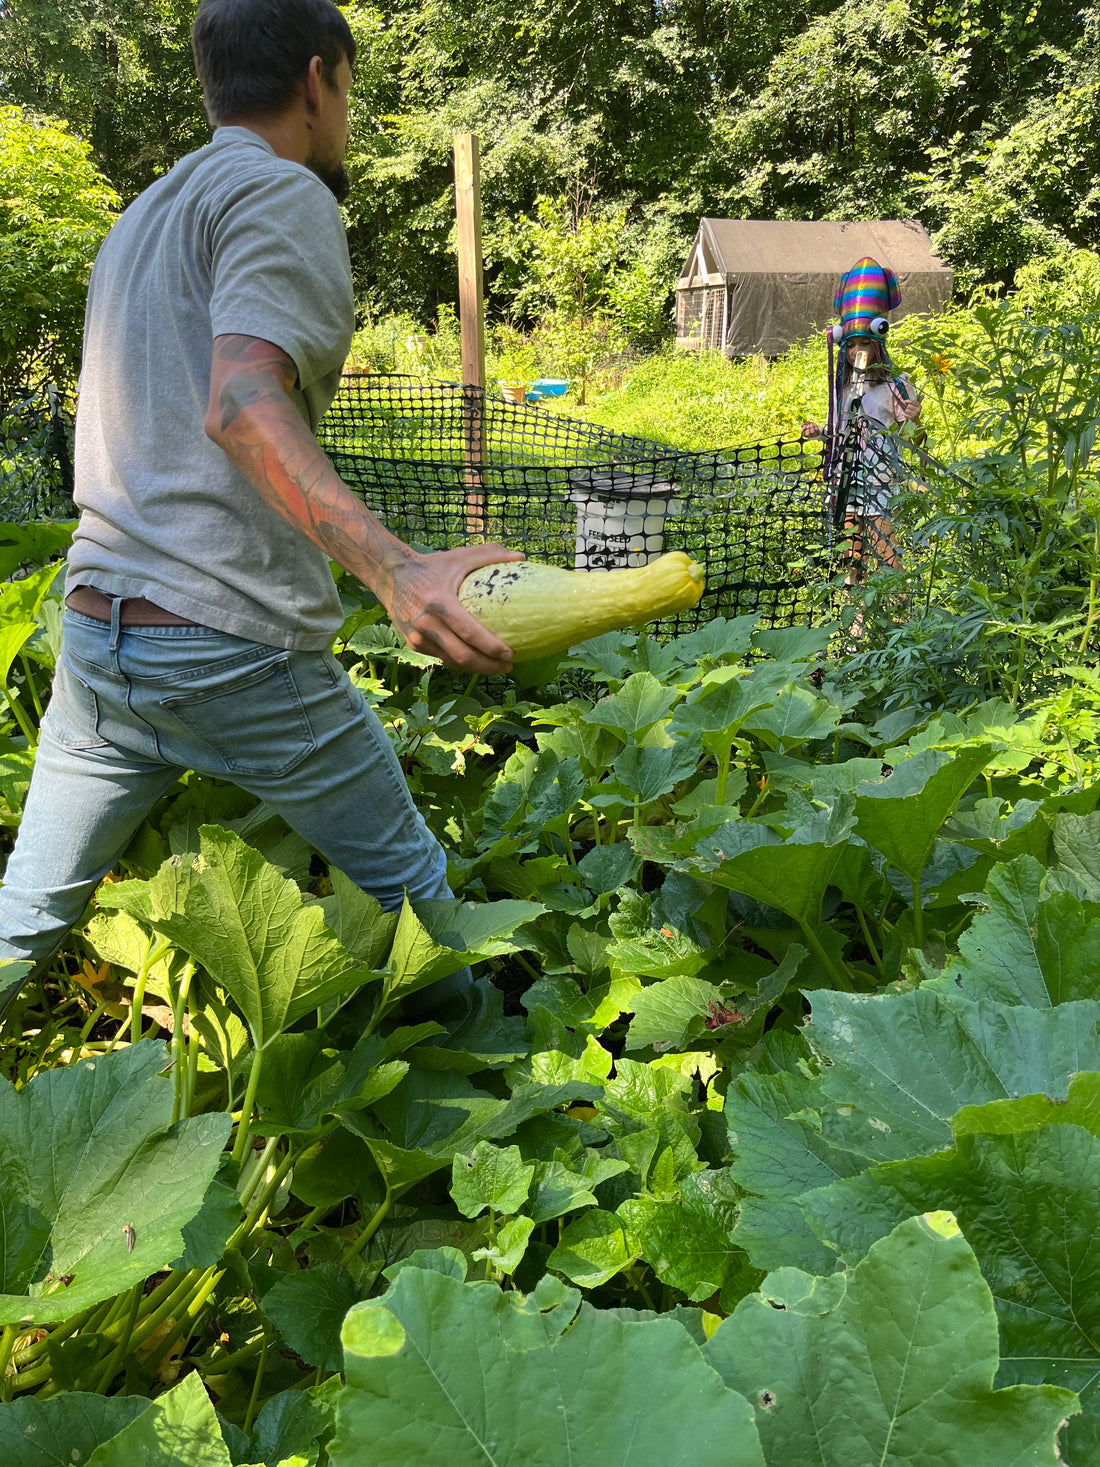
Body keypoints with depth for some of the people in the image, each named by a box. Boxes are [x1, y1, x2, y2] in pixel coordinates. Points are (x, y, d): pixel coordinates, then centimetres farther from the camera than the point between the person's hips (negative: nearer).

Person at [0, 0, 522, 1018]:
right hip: (236, 647, -8)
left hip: (94, 627, 8)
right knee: (411, 889, 11)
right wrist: (394, 568, -34)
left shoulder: (142, 215, 23)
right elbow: (241, 405, -22)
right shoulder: (283, 191, -5)